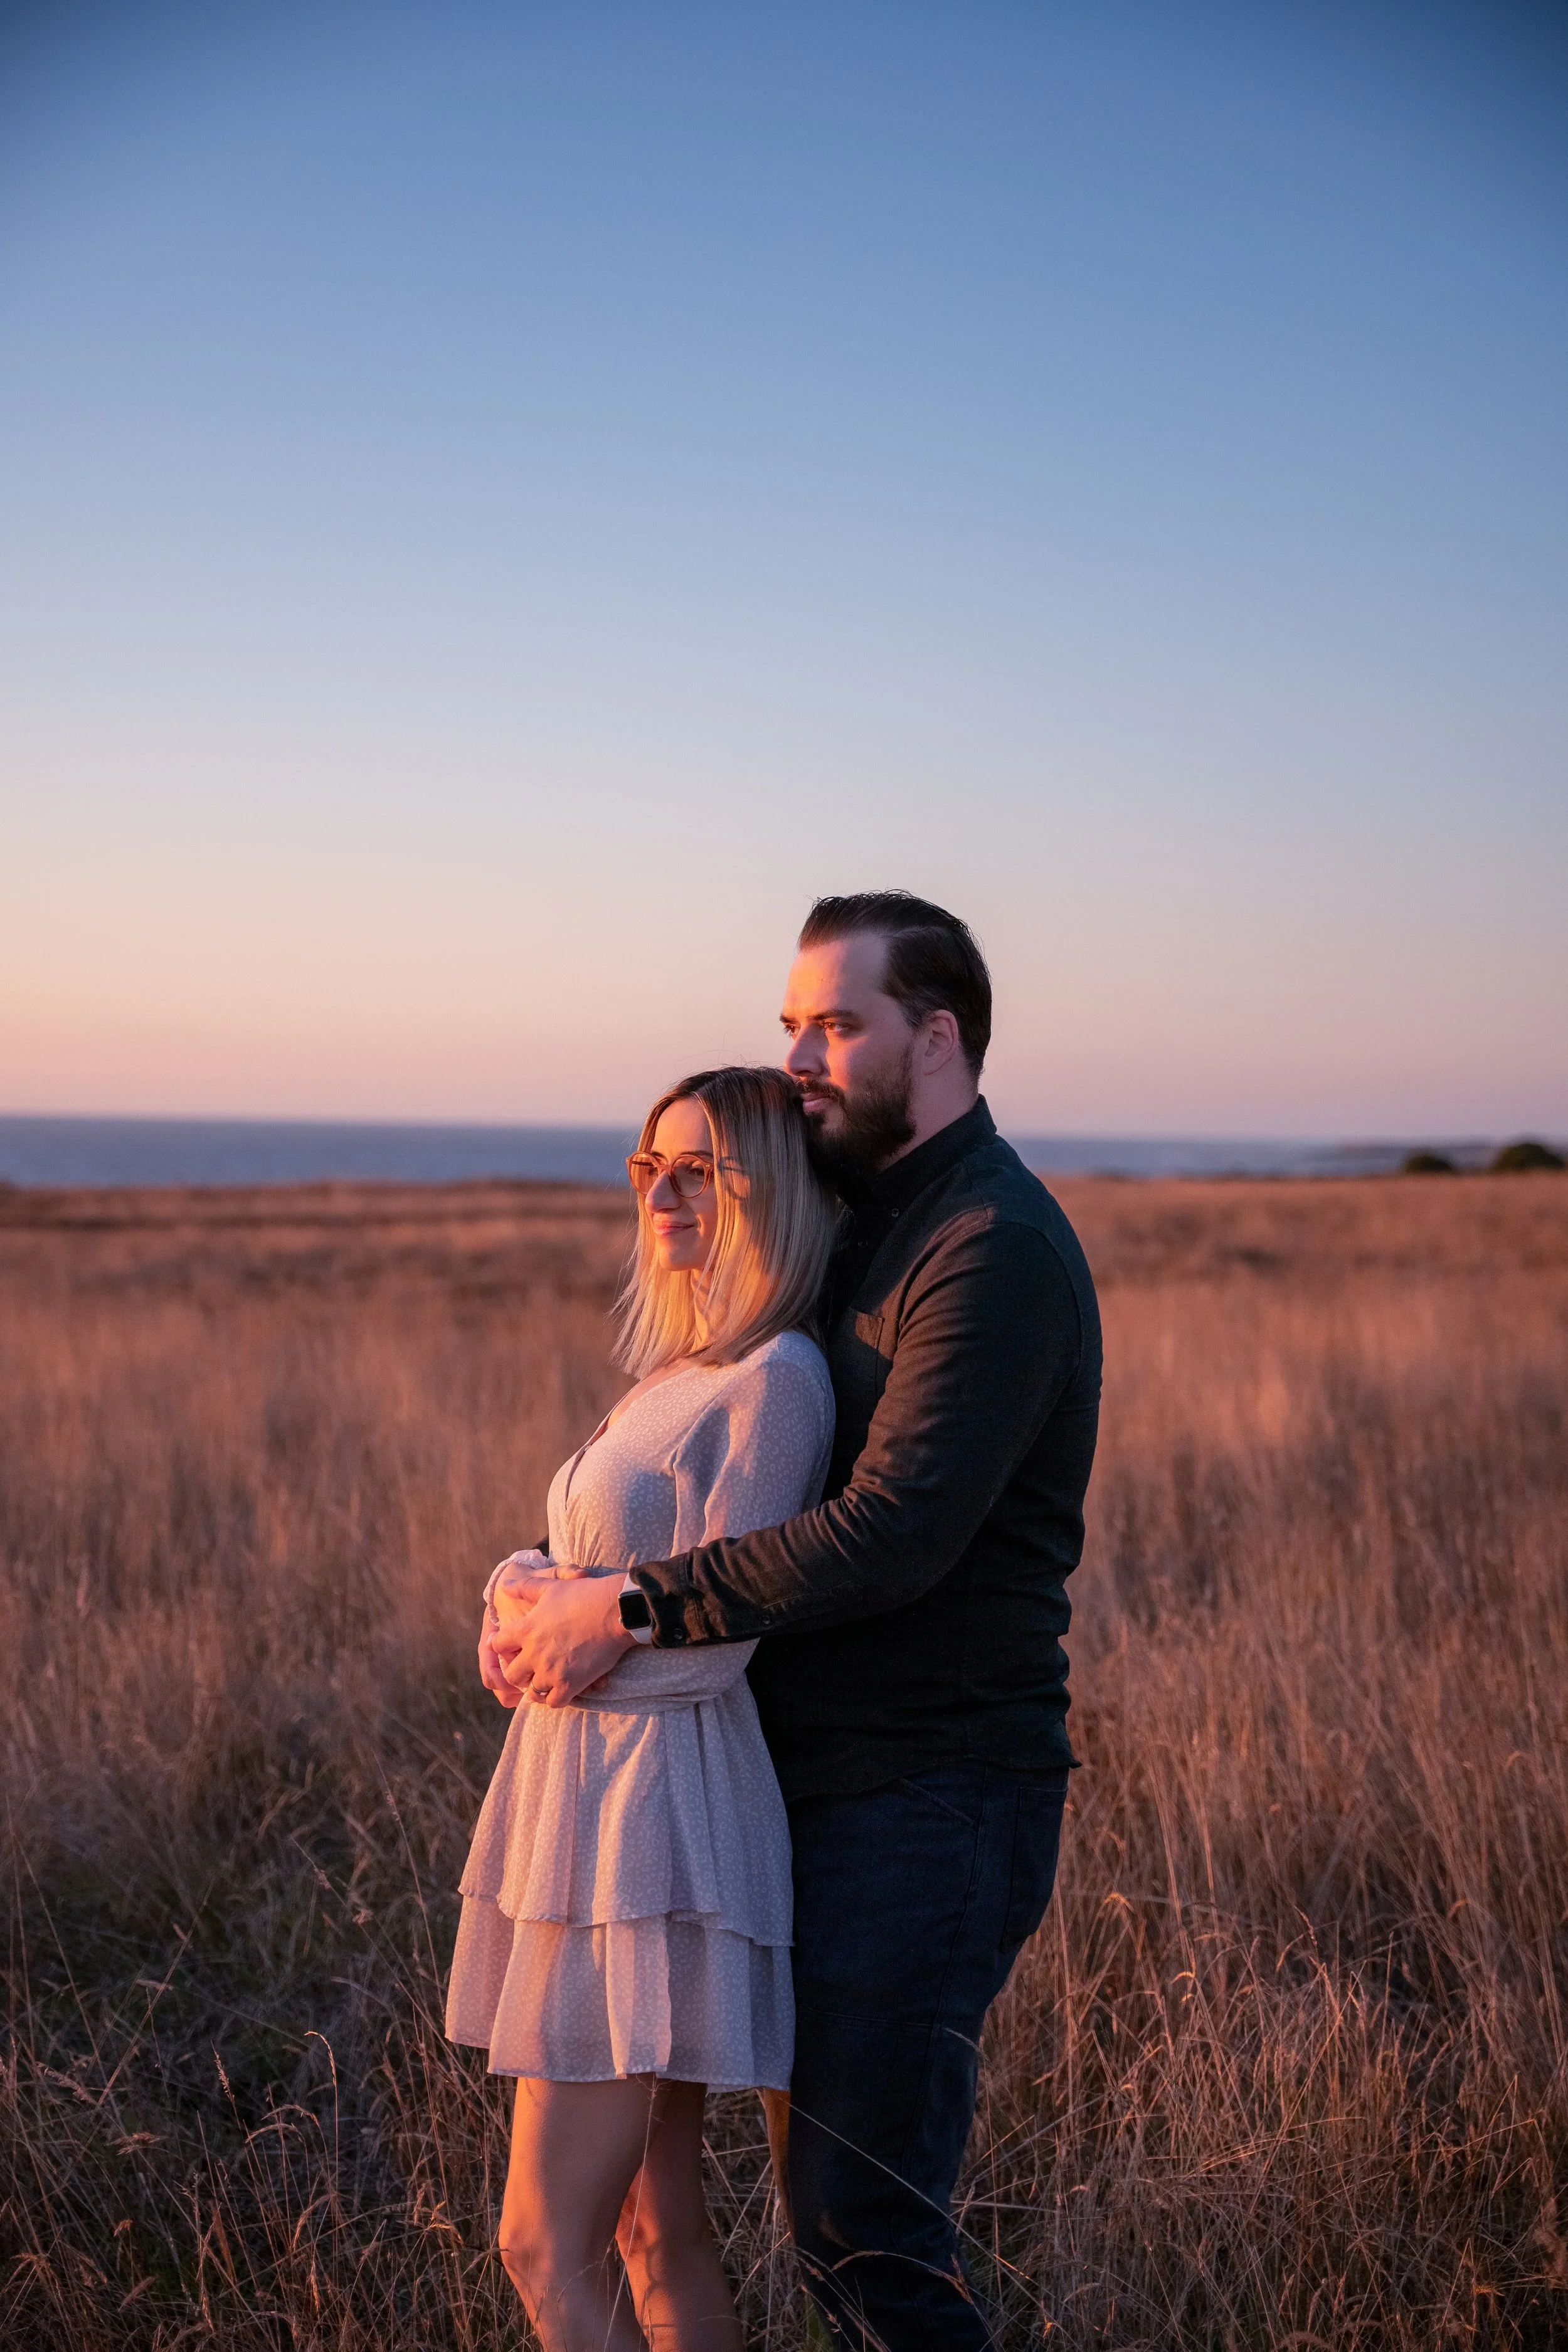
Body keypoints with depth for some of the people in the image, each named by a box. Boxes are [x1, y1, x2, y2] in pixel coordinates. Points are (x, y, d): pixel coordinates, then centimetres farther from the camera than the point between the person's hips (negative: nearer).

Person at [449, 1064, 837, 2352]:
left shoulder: (775, 1378, -14)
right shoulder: (679, 1373, 14)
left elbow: (709, 1638, -17)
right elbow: (579, 1568, 20)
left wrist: (544, 1625, -3)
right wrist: (518, 1597, 0)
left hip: (654, 1818, -9)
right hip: (587, 1797, 9)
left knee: (546, 2247, -6)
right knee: (657, 2235, 14)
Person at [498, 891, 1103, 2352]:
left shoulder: (994, 1247, -16)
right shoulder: (867, 1222, 16)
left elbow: (891, 1534, -26)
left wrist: (631, 1611, -23)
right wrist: (548, 1574, 0)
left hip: (930, 1802, -9)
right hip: (830, 1784, 10)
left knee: (858, 2226, -5)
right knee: (841, 2189, 17)